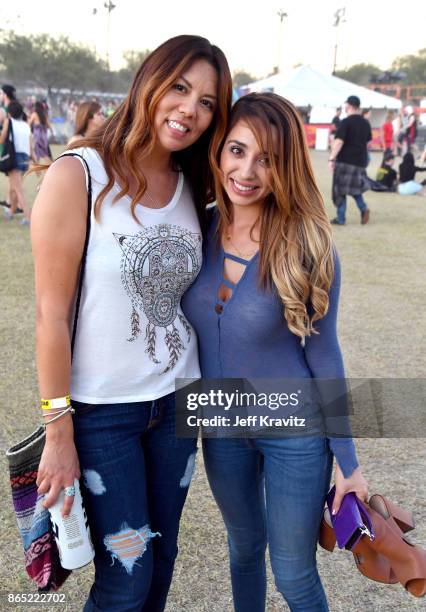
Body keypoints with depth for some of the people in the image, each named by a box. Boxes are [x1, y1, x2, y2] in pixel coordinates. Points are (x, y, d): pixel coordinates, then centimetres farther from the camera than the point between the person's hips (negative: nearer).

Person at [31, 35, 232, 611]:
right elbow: (52, 313, -14)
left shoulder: (194, 187, 2)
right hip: (101, 412, -5)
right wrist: (58, 433, -13)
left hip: (176, 402, 5)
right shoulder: (77, 176, -15)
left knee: (160, 556, 18)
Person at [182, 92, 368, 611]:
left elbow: (322, 355, -11)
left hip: (294, 432, -4)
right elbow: (184, 330, 3)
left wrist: (347, 462, -6)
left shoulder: (307, 247, -20)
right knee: (244, 547, 26)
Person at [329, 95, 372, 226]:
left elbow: (339, 141, -17)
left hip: (345, 160, -6)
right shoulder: (365, 123, 10)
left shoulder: (346, 122, -11)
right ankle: (363, 208, -3)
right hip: (360, 160, 6)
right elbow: (367, 142, 16)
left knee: (340, 189, 3)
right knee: (354, 186, 19)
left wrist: (332, 158, -16)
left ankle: (341, 218, 4)